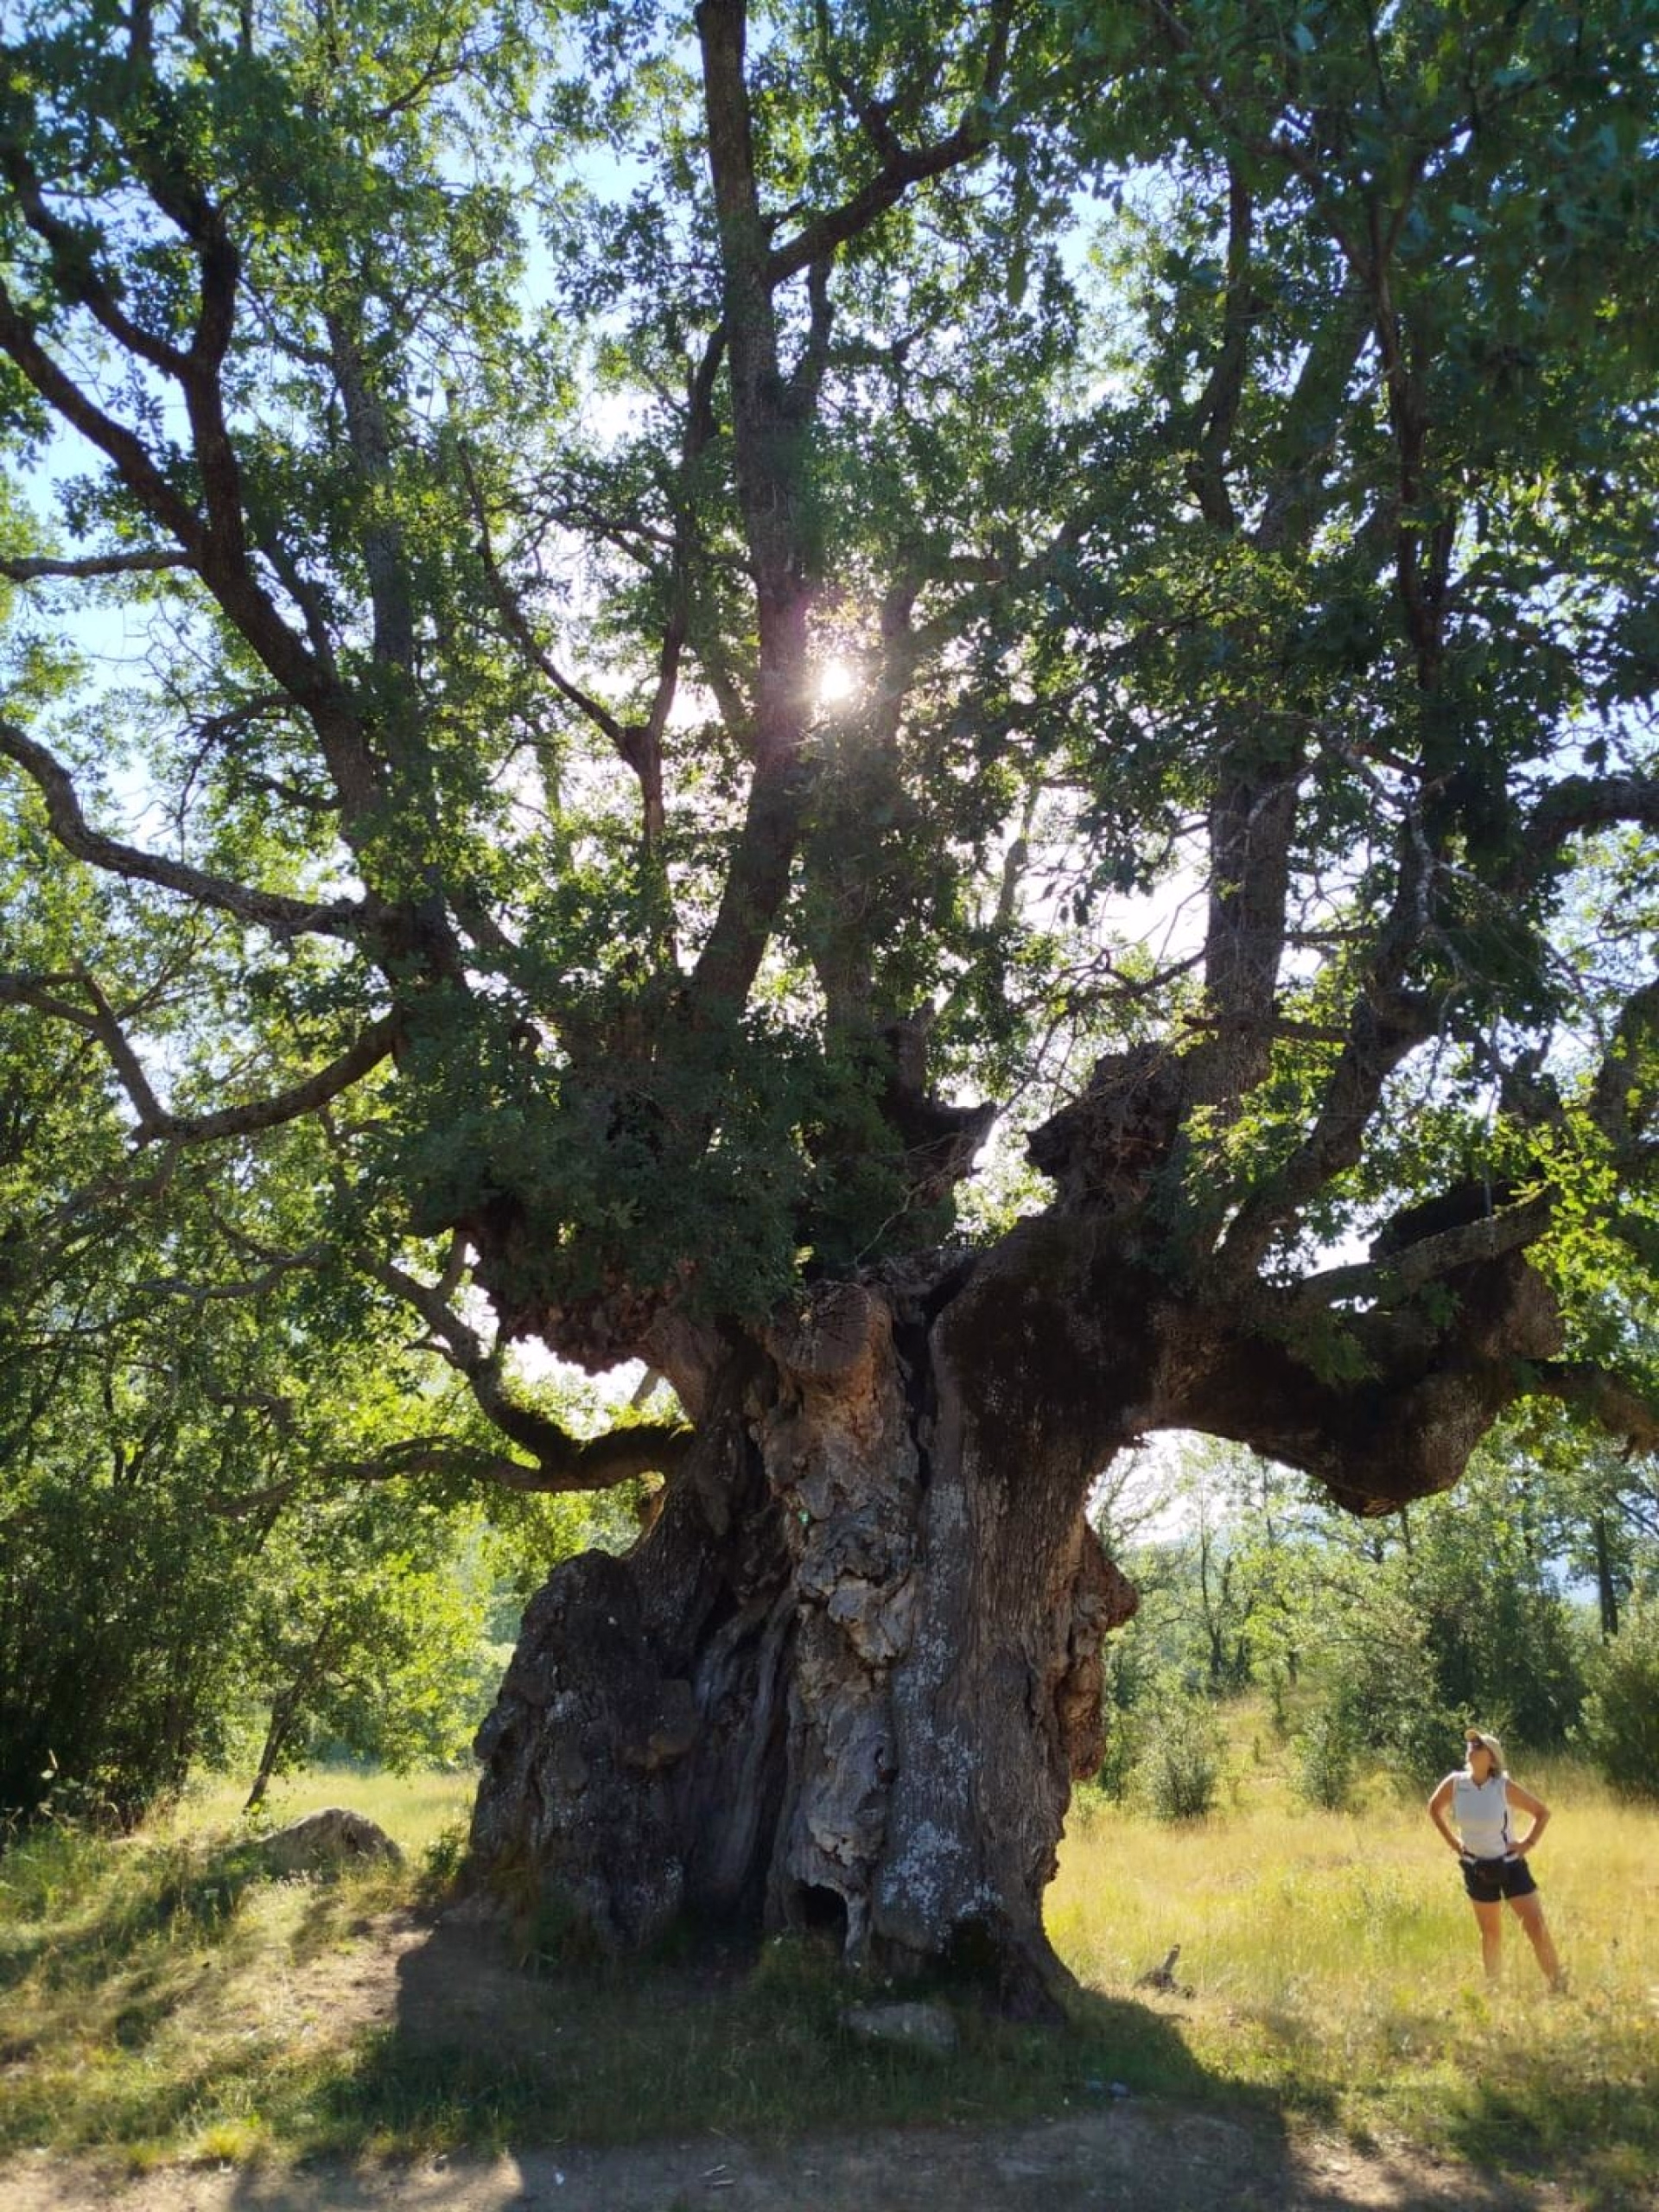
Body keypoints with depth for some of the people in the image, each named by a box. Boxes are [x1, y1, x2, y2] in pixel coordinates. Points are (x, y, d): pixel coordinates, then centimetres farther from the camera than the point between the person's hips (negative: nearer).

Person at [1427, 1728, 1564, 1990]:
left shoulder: (1505, 1787, -18)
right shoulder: (1454, 1784, -13)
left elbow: (1543, 1812, -4)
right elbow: (1434, 1809, 7)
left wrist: (1527, 1843, -9)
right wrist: (1453, 1842, 4)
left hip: (1510, 1864, -2)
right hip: (1477, 1868, 2)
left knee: (1536, 1927, -5)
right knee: (1491, 1932, 14)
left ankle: (1559, 1986, 9)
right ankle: (1492, 1986, 30)